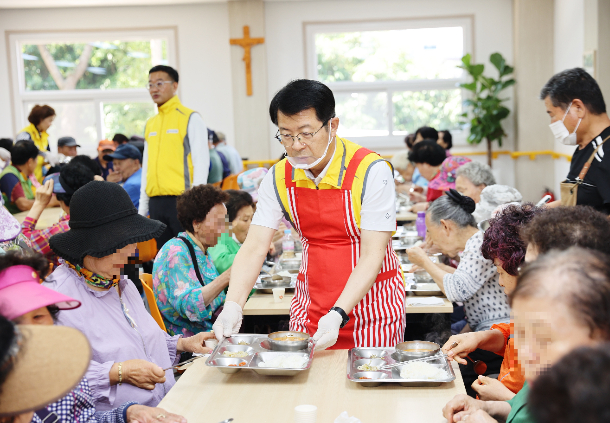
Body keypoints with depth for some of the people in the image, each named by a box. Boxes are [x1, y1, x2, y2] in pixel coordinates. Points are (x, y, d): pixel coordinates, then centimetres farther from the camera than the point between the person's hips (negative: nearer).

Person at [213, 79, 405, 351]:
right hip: (310, 305, 4)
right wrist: (233, 305, -20)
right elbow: (253, 248, -5)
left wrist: (338, 315, -30)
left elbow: (372, 256, -20)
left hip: (369, 302, -3)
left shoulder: (371, 171, -17)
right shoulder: (279, 178, -3)